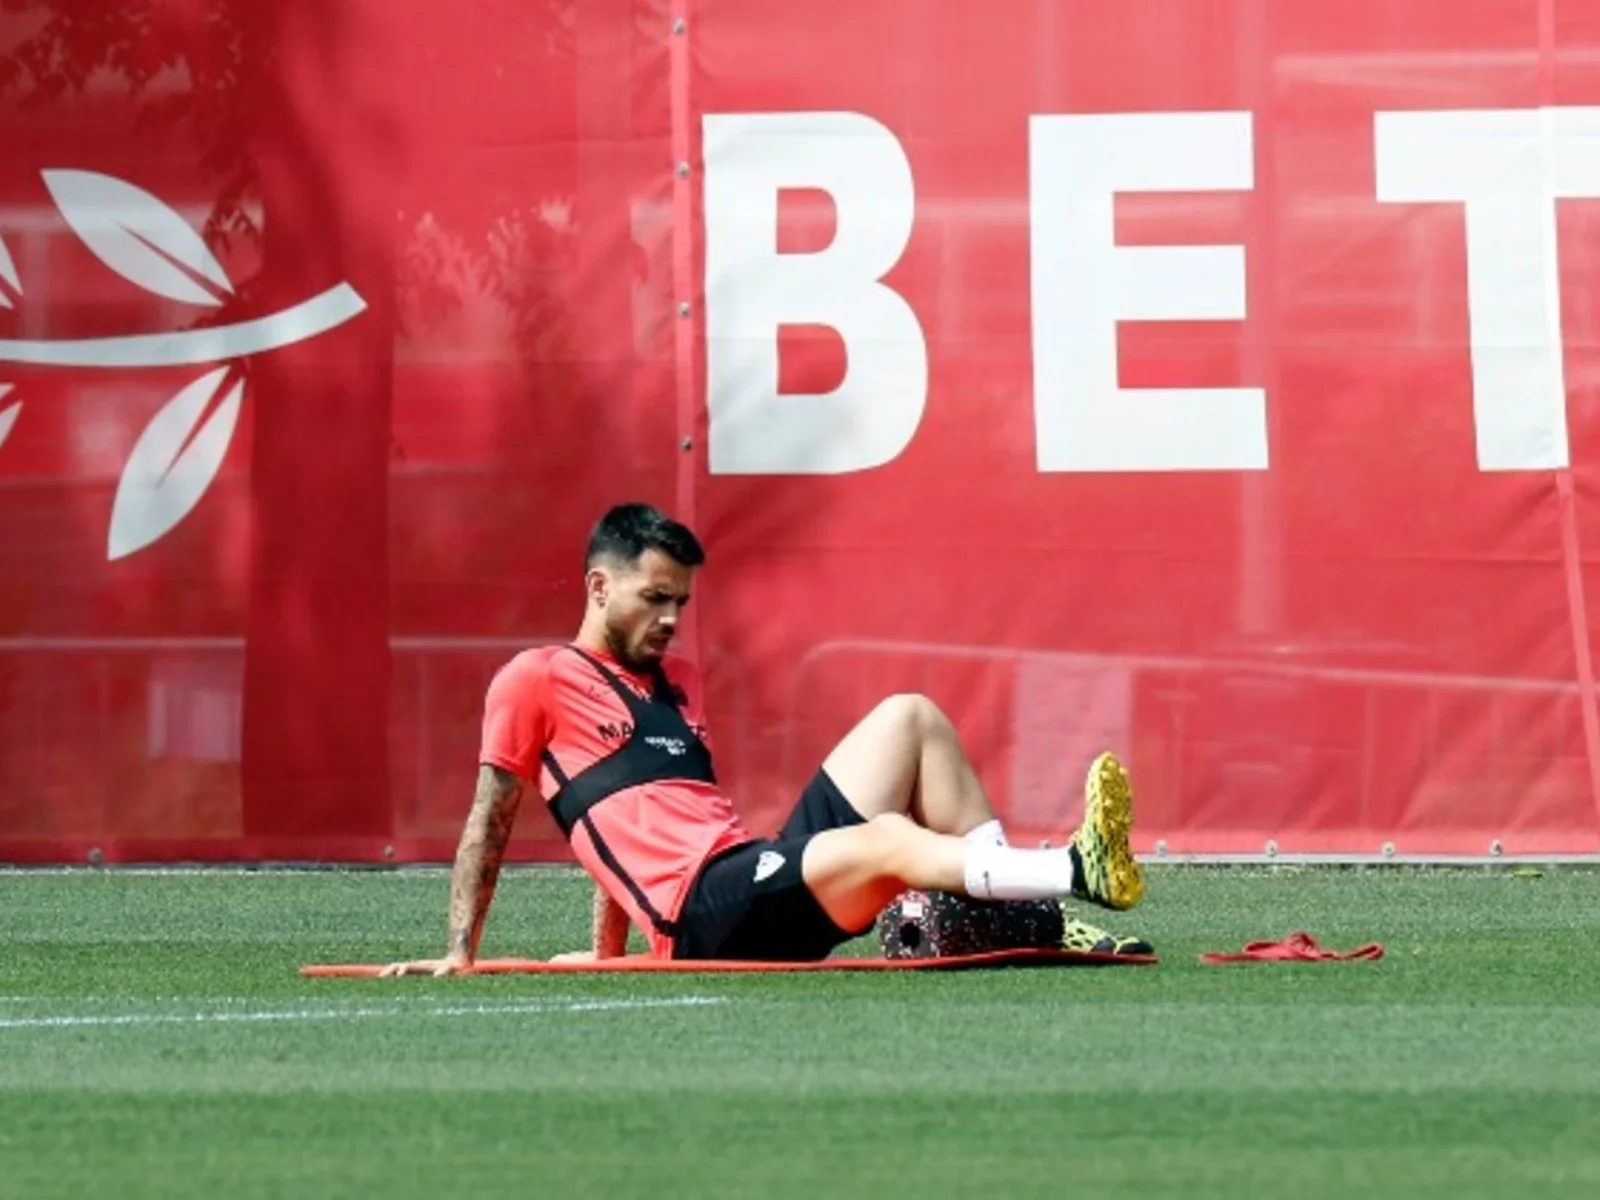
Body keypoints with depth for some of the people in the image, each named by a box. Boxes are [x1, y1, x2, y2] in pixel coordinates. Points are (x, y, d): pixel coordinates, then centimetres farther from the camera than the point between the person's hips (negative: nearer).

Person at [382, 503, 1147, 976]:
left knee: (909, 719, 1)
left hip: (765, 873, 8)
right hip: (705, 913, -8)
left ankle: (1024, 916, -10)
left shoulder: (676, 681, 27)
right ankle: (1078, 872, -42)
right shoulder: (535, 681, 4)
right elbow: (489, 823, 5)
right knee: (885, 838, -32)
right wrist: (459, 953, 2)